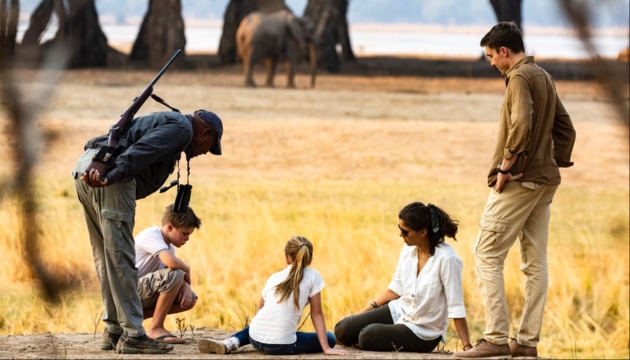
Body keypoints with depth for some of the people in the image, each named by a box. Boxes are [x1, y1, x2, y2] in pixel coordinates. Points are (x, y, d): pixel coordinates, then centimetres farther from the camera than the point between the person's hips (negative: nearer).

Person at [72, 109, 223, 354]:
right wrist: (112, 176, -28)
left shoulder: (166, 122, 33)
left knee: (106, 257, 14)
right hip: (107, 168, -10)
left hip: (85, 167, 10)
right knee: (120, 257, -8)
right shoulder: (182, 127, 1)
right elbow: (141, 151, -15)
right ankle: (133, 335, -8)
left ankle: (114, 332, 18)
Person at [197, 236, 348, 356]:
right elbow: (317, 314, 3)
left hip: (256, 338, 5)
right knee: (330, 338, 15)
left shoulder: (274, 277, 16)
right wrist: (326, 348, 5)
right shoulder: (313, 276, 3)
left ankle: (230, 343, 8)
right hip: (280, 345, -5)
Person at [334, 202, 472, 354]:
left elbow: (456, 307, -24)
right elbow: (396, 288, 9)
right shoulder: (408, 249, -4)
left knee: (368, 336, -25)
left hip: (423, 331, -7)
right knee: (343, 330, -3)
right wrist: (362, 313, 8)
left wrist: (467, 346, -24)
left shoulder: (446, 259, -25)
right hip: (400, 311, 7)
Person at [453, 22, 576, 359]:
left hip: (518, 180, -9)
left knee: (487, 256, -6)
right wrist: (557, 162, 15)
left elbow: (521, 125, -25)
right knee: (535, 261, 8)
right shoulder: (544, 78, 15)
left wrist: (505, 168, -18)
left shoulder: (519, 78, -12)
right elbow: (565, 127, 19)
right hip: (544, 181, 9)